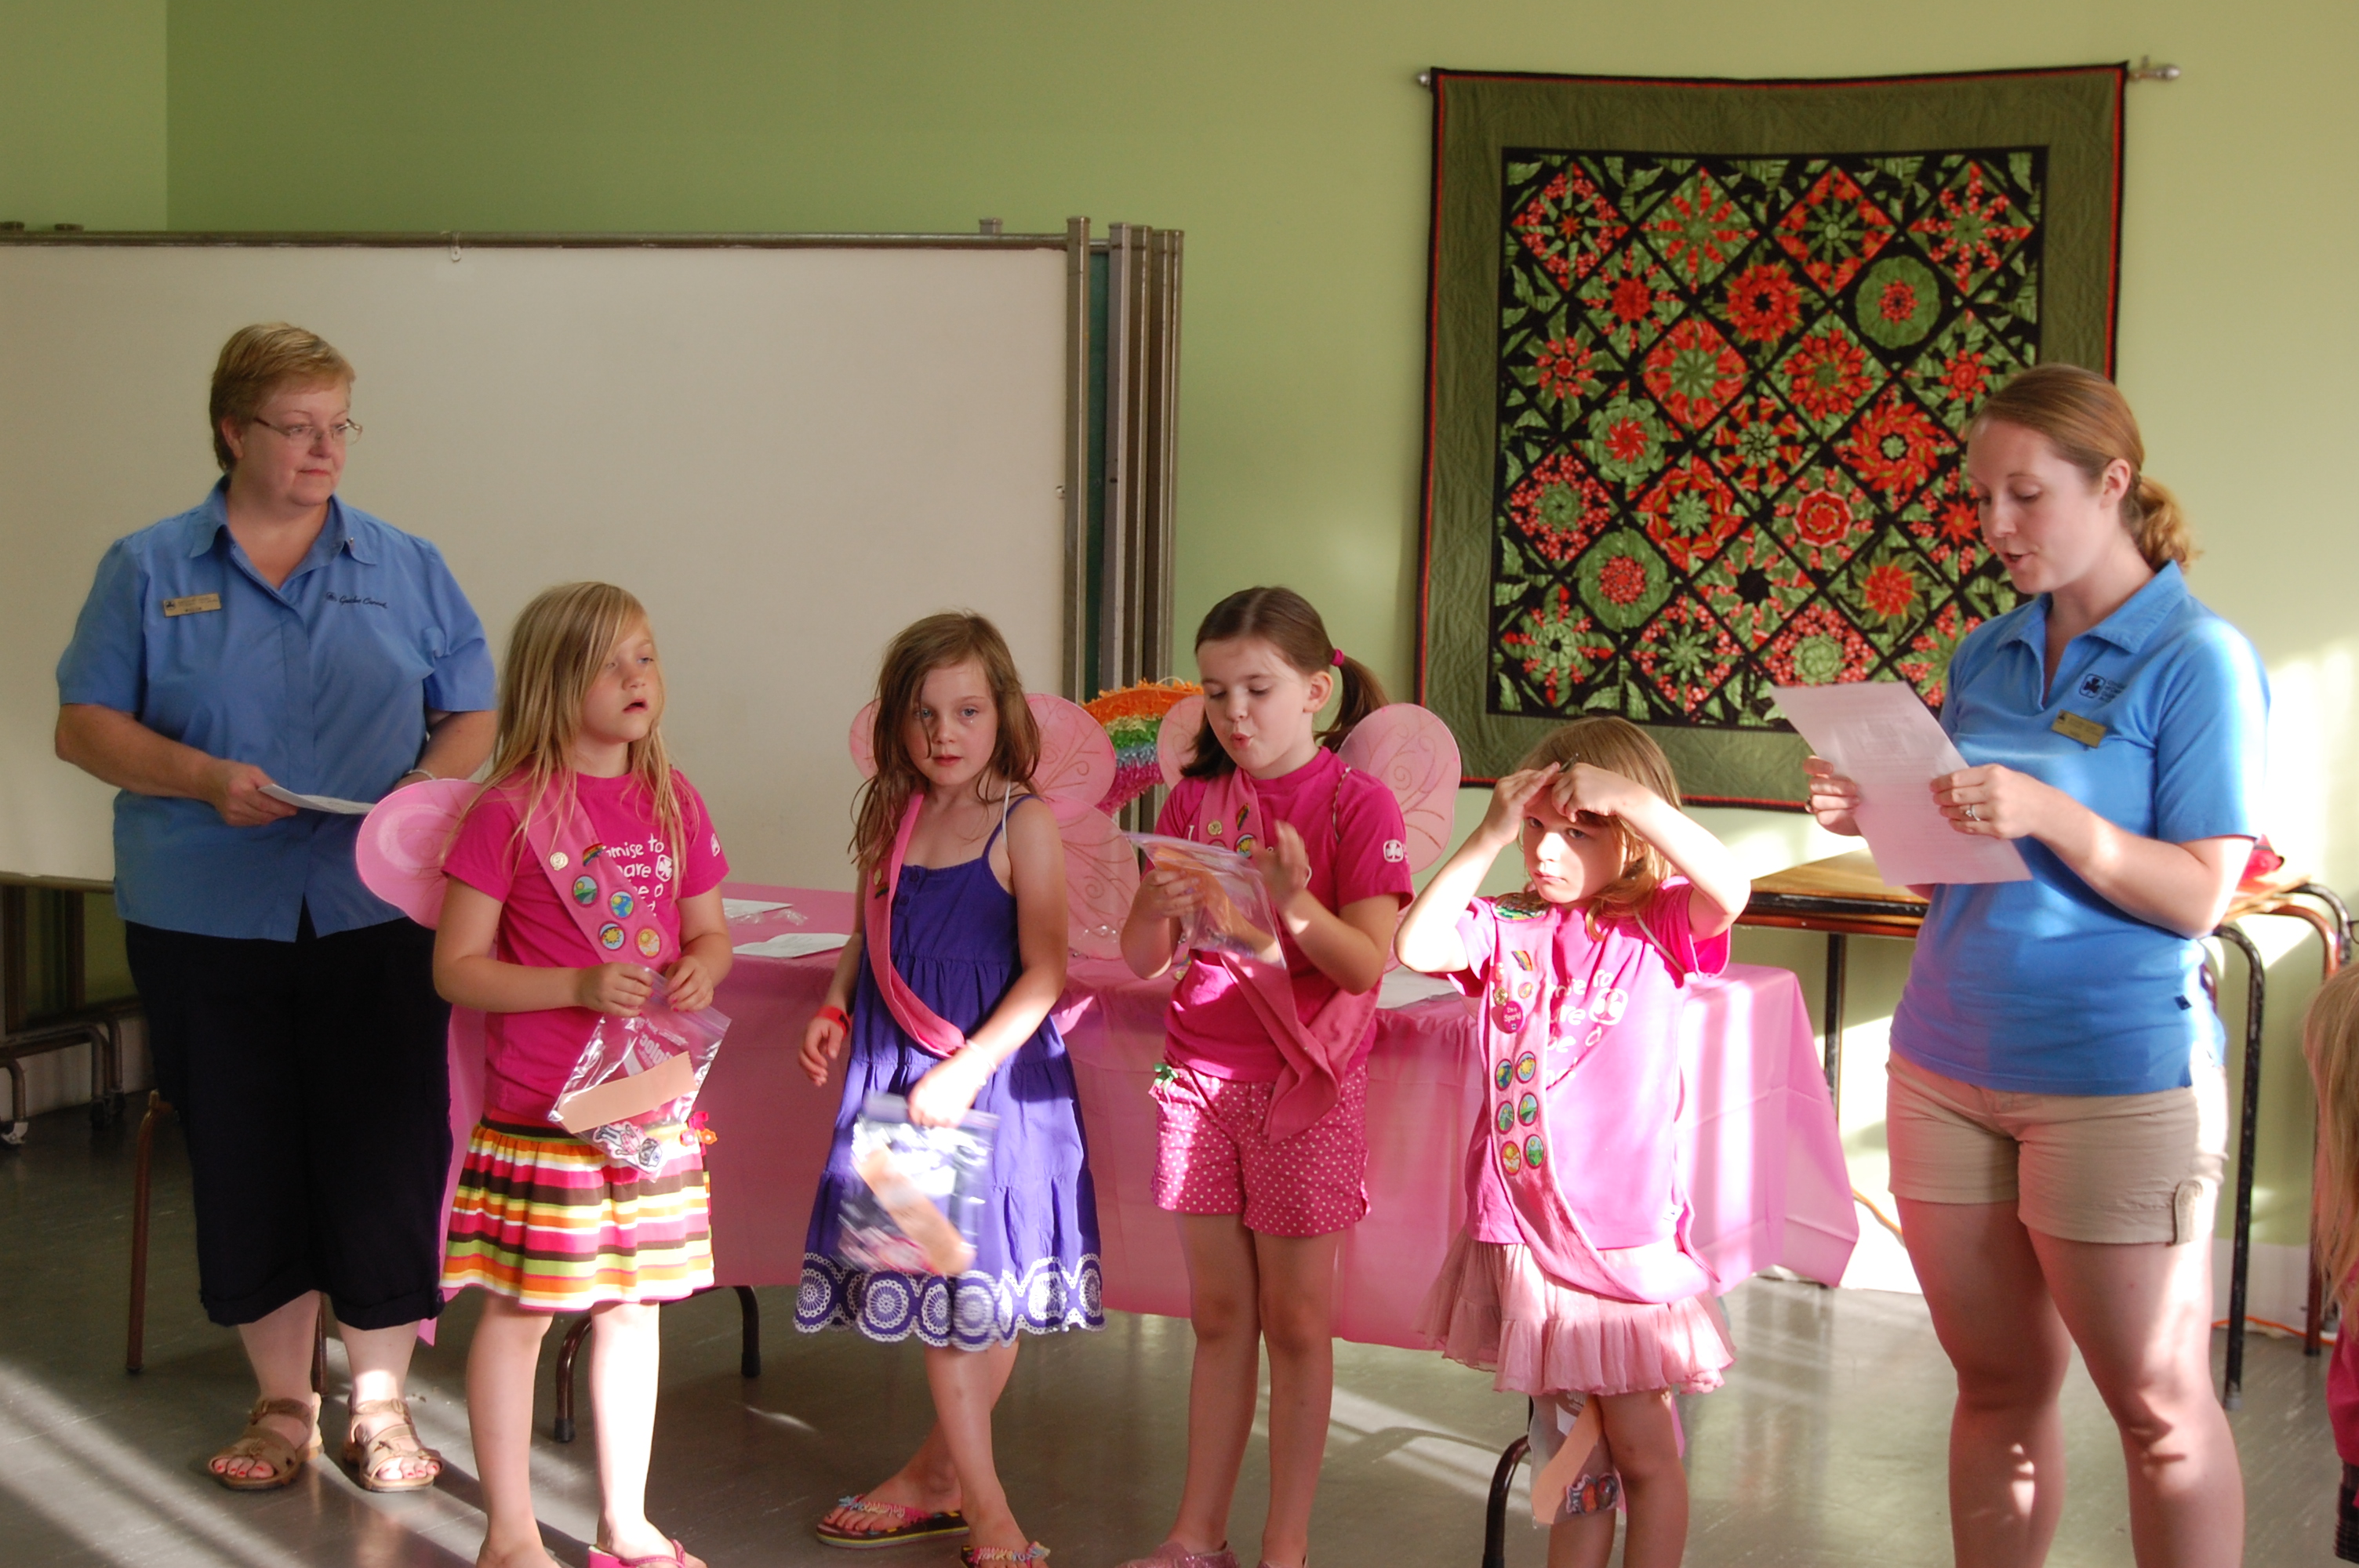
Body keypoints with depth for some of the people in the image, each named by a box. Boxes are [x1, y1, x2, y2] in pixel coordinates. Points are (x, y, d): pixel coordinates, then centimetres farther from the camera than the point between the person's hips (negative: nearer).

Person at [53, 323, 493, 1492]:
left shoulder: (407, 570, 9)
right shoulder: (148, 571, 5)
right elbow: (84, 725, 2)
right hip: (206, 924, 0)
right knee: (244, 1163, 6)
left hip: (378, 916, 0)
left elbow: (474, 714, 11)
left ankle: (380, 1405, 14)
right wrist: (202, 778, -15)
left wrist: (432, 784, -11)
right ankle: (281, 1401, 22)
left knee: (386, 1157, -2)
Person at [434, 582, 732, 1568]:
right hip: (541, 1107, -5)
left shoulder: (674, 803, 6)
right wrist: (578, 987, -20)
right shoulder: (510, 812, -10)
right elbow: (456, 966, -9)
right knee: (518, 1311, 3)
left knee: (634, 1305, 13)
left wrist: (702, 970, -7)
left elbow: (710, 930, 17)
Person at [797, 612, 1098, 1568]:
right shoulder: (891, 820, 7)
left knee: (983, 1290, 2)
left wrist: (969, 1069, -20)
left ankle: (941, 1472, 20)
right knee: (933, 1291, 8)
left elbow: (1044, 971, -13)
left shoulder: (1023, 824, -9)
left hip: (996, 1076, -5)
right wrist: (835, 1011, 2)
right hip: (897, 1075, 5)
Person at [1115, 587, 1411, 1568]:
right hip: (1199, 1078, 4)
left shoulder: (1357, 805, -7)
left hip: (1303, 1084, -4)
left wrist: (1295, 903, -32)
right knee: (1218, 1311, 10)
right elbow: (1141, 964, 2)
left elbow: (1367, 965, -15)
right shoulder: (1192, 803, 5)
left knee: (1295, 1320, 3)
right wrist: (1157, 912, -19)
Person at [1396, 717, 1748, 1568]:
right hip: (1520, 1229, 3)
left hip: (1625, 1233, -3)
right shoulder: (1509, 930, 4)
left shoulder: (1655, 927, -4)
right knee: (1567, 1448, 16)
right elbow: (1418, 944, -13)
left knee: (1644, 1449, 5)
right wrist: (1488, 836, -14)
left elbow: (1729, 889, -24)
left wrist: (1632, 797, -26)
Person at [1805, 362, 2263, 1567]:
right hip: (1947, 1061, 6)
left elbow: (2199, 895, -13)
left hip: (2116, 1073, -5)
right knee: (1998, 1384, 13)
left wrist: (2049, 814, -25)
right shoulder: (1985, 655, 10)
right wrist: (1879, 819, -4)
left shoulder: (2197, 658, -7)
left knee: (2159, 1406, 3)